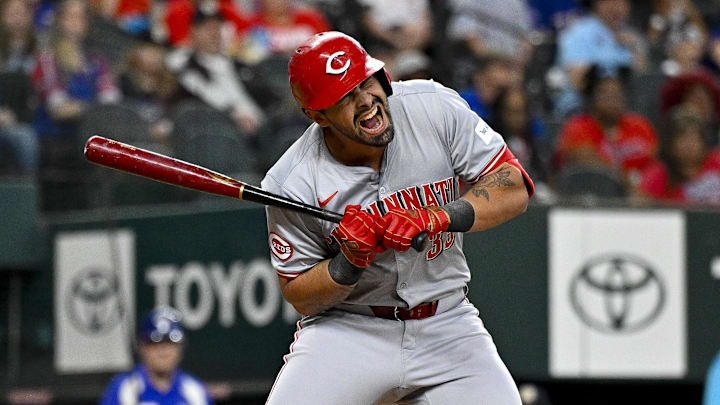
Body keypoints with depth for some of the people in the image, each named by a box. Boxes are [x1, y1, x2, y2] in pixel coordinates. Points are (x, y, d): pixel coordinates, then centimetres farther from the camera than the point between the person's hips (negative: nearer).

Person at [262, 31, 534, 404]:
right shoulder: (291, 185, -16)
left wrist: (437, 218, -24)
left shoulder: (434, 106, -11)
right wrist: (350, 263, -25)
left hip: (445, 328, 2)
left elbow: (515, 187, -9)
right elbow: (301, 298, -6)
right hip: (347, 329, -2)